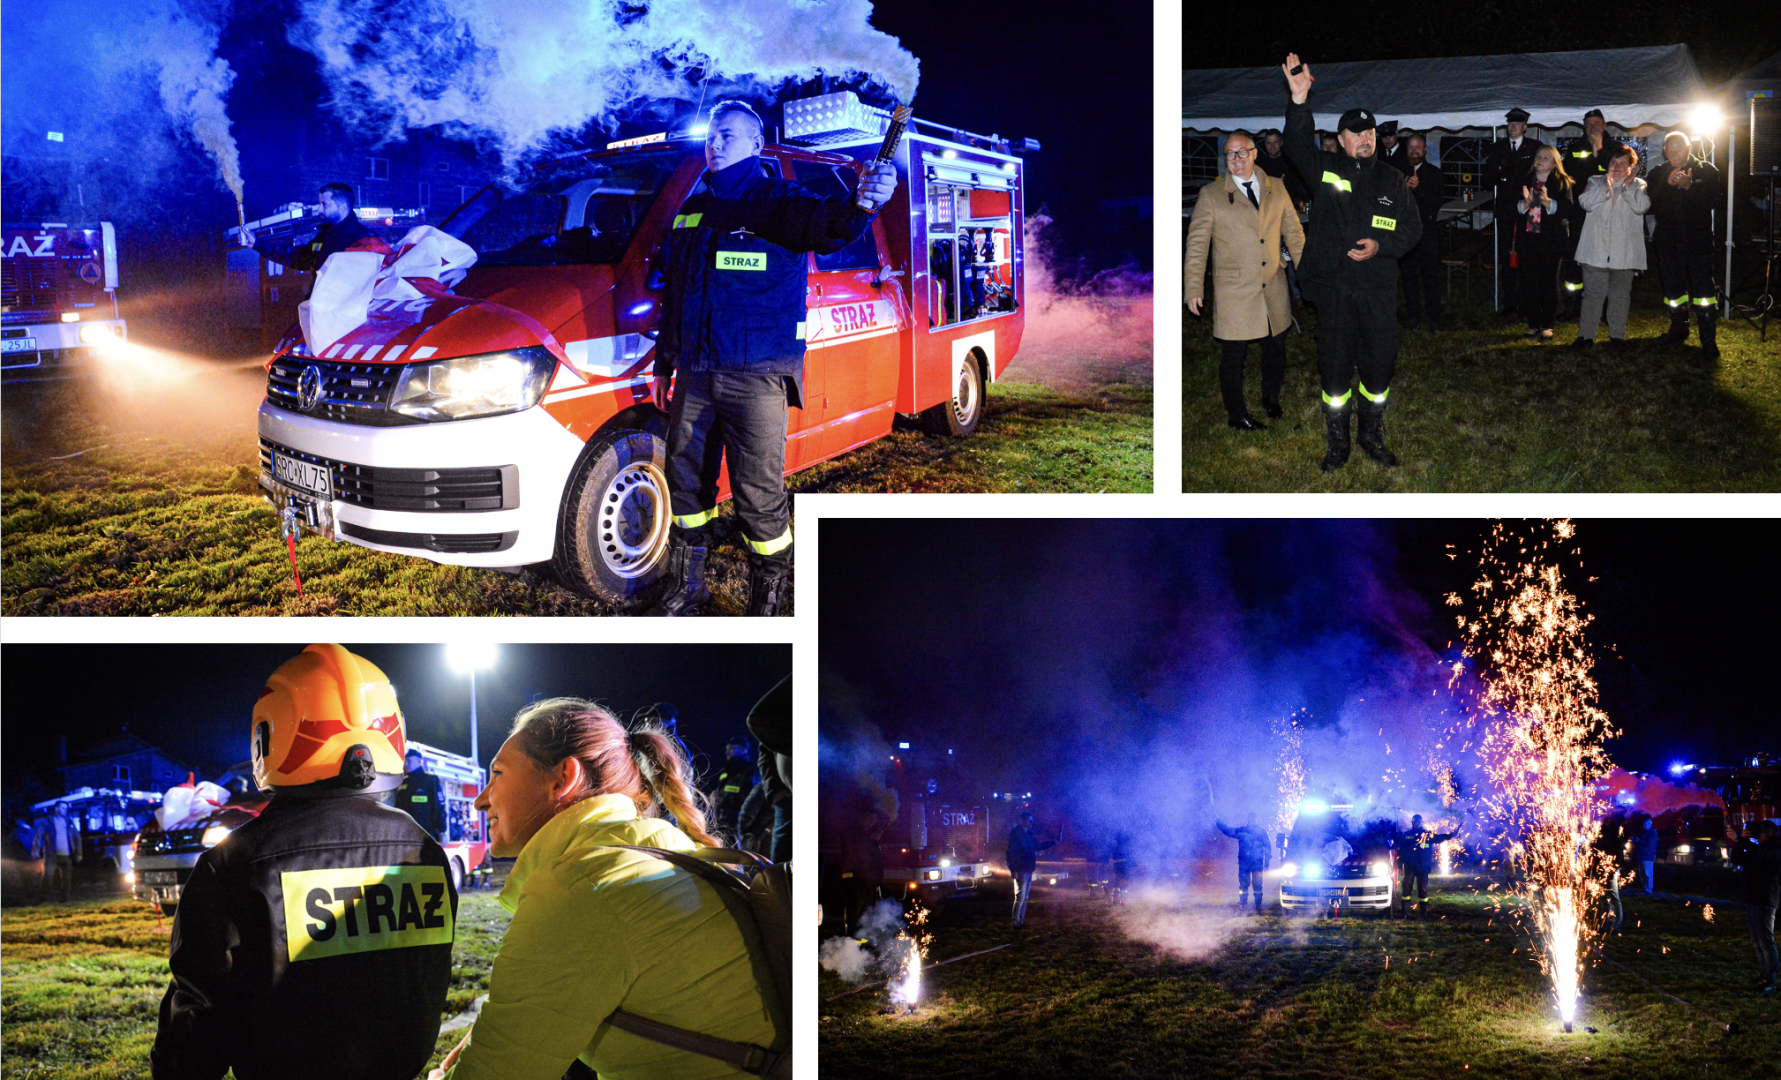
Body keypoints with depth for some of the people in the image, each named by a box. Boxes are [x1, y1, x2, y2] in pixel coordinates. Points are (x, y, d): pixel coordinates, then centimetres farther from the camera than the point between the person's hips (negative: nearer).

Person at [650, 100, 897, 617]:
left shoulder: (776, 202, -7)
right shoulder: (692, 209, 13)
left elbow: (823, 226, -30)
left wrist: (858, 206, -53)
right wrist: (665, 362, 21)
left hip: (756, 376, -6)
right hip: (695, 375, 6)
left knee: (759, 495, -5)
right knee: (686, 480, 15)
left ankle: (766, 605, 9)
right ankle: (684, 586, 32)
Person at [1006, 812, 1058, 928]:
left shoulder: (1028, 834, 15)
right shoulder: (1015, 834, -11)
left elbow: (1037, 846, 29)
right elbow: (1010, 852, -15)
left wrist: (1053, 843, 27)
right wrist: (1013, 870, -20)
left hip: (1028, 870, 9)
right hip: (1021, 871, -9)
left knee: (1025, 898, 13)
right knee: (1020, 897, -9)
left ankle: (1021, 921, 19)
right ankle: (1016, 922, -6)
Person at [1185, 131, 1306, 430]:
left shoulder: (1276, 189, 7)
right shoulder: (1211, 195, -2)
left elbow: (1293, 233, 12)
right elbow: (1197, 243, -2)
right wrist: (1194, 288, -6)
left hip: (1273, 287, 3)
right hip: (1234, 291, -3)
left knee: (1276, 347, 15)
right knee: (1233, 354, 2)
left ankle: (1271, 398, 39)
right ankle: (1236, 415, 18)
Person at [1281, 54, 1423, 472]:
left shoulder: (1392, 181, 9)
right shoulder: (1326, 170, 3)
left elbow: (1413, 228, 10)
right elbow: (1298, 146, -15)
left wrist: (1381, 245, -9)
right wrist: (1300, 99, -30)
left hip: (1378, 289, 2)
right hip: (1334, 288, -1)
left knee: (1379, 366, 7)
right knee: (1335, 367, 3)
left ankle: (1372, 435, 25)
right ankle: (1337, 443, 16)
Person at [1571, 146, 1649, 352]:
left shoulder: (1638, 185, 12)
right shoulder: (1596, 182, 13)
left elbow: (1642, 206, -7)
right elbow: (1586, 202, -6)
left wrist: (1628, 185, -10)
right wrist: (1607, 185, -12)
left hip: (1624, 252, 0)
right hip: (1596, 249, 0)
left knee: (1620, 295, 4)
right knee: (1593, 294, -2)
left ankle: (1617, 335, 12)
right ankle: (1586, 335, 3)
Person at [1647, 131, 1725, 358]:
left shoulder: (1706, 171, -1)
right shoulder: (1658, 174, 5)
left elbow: (1716, 202, -11)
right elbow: (1649, 205, -5)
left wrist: (1689, 186, -22)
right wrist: (1667, 185, -19)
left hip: (1699, 243, -3)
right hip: (1669, 243, 3)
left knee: (1704, 292, -7)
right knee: (1673, 289, 14)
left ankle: (1708, 339, -2)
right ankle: (1678, 328, 32)